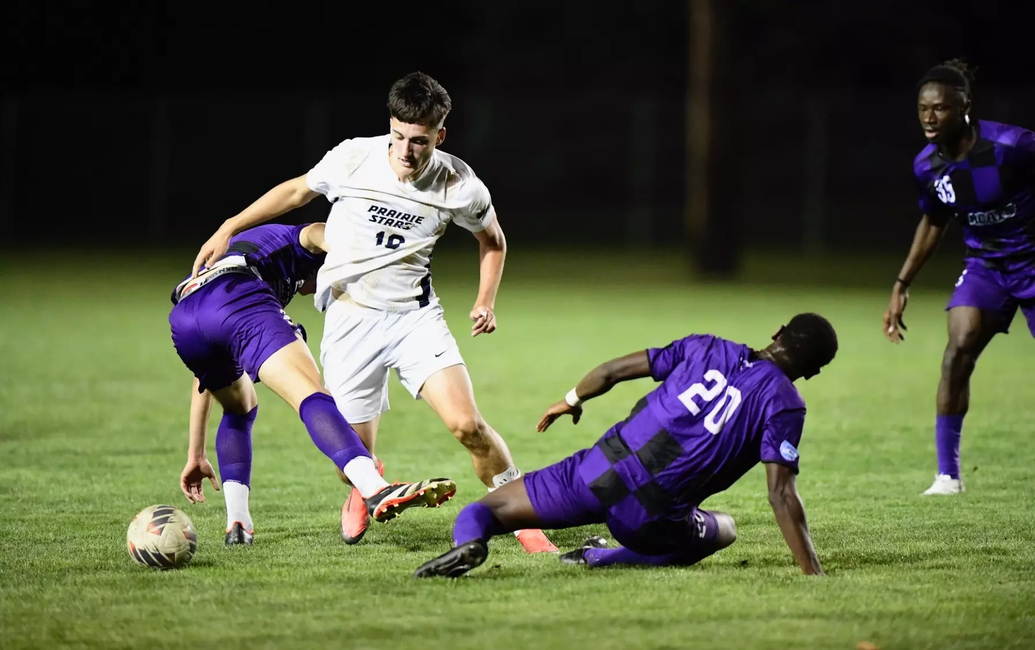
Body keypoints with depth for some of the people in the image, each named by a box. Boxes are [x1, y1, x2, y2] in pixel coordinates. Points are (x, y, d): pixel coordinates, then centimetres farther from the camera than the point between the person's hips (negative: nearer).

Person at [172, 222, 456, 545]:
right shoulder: (301, 238, 32)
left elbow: (204, 378, 49)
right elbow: (319, 236, 2)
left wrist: (196, 454, 54)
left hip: (181, 319, 6)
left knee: (239, 408, 31)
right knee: (313, 398, -18)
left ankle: (236, 524, 15)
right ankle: (376, 491, -42)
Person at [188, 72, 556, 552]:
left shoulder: (461, 186, -9)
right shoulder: (353, 158, -10)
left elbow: (492, 239, 13)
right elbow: (297, 191, 10)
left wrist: (485, 301, 1)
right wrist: (229, 228, 8)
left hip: (415, 315, 0)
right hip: (350, 319, 0)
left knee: (467, 425, -20)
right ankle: (361, 495, 38)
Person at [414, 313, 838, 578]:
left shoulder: (707, 349, 9)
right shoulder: (783, 404, -3)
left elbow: (613, 371, 14)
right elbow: (781, 494, -11)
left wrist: (572, 400, 34)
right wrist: (814, 575, -10)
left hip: (601, 471, 3)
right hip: (650, 518, -3)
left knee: (479, 513, 15)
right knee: (722, 530, 30)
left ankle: (469, 542, -26)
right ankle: (600, 558, 7)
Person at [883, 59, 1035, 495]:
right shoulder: (927, 166, -6)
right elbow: (933, 223, 12)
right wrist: (901, 286, 12)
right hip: (984, 264, 4)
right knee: (958, 349, -16)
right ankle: (948, 473, -8)